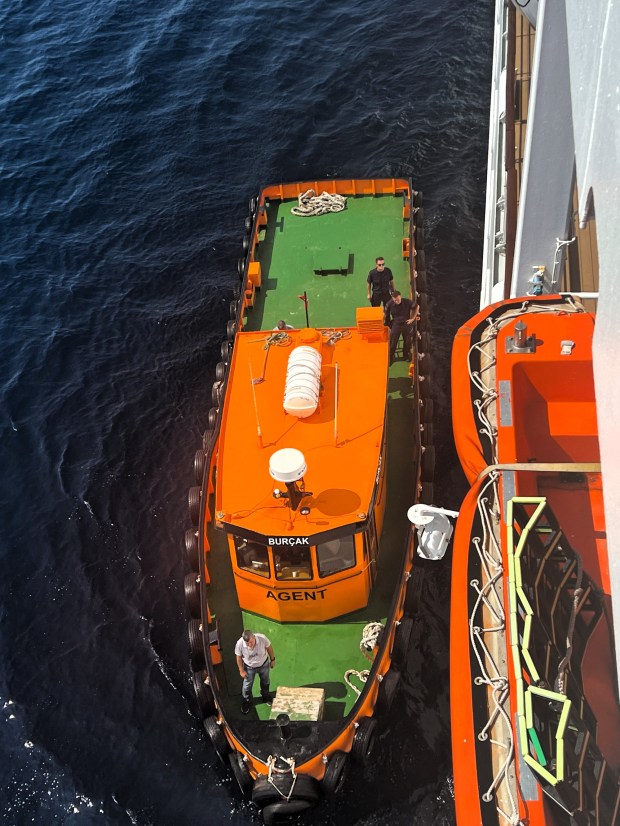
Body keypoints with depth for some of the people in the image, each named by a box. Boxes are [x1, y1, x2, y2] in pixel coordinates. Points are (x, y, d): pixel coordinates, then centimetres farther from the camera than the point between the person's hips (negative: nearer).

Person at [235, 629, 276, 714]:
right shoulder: (239, 644, -36)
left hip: (264, 664, 1)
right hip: (249, 667, -1)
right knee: (247, 686, 17)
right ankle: (247, 701, 47)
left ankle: (266, 696, 56)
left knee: (265, 682, 26)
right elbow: (239, 657, -16)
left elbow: (269, 648, -14)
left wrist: (272, 659, -1)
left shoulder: (262, 638, -36)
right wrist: (241, 670, -7)